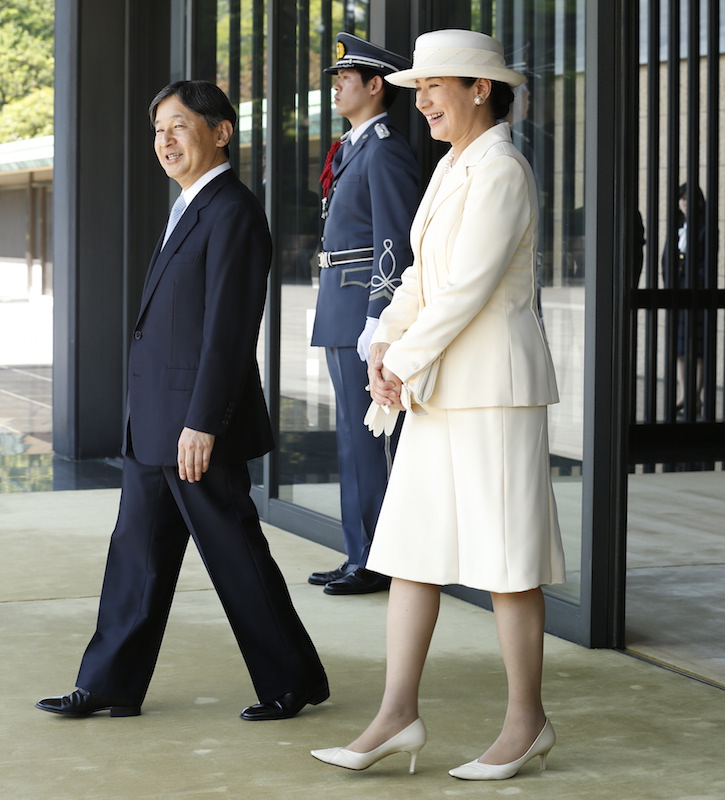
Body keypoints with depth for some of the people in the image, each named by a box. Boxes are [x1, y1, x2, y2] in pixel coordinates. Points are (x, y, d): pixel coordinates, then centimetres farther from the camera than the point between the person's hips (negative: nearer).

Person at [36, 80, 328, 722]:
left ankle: (293, 680, 12)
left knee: (235, 554, 0)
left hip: (197, 421, -10)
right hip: (154, 425, 10)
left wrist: (202, 424, -22)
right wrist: (159, 423, 18)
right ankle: (112, 684, 18)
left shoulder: (233, 212, -14)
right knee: (138, 551, 11)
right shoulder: (191, 209, 16)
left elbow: (229, 327, -20)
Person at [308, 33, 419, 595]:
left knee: (369, 439, -7)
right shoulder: (354, 149, 19)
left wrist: (377, 321, -22)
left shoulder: (387, 151, -12)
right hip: (342, 316, 10)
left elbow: (394, 244, -18)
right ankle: (361, 557, 18)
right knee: (354, 438, 12)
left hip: (365, 309, -10)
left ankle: (379, 564, -2)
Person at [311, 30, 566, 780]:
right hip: (441, 390, 9)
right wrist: (386, 345, 1)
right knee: (410, 548, 6)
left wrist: (405, 364, -12)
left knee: (504, 558, -1)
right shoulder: (453, 168, 15)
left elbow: (469, 287, -20)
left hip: (495, 387, -9)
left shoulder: (501, 171, -15)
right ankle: (397, 717, 9)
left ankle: (527, 720, 11)